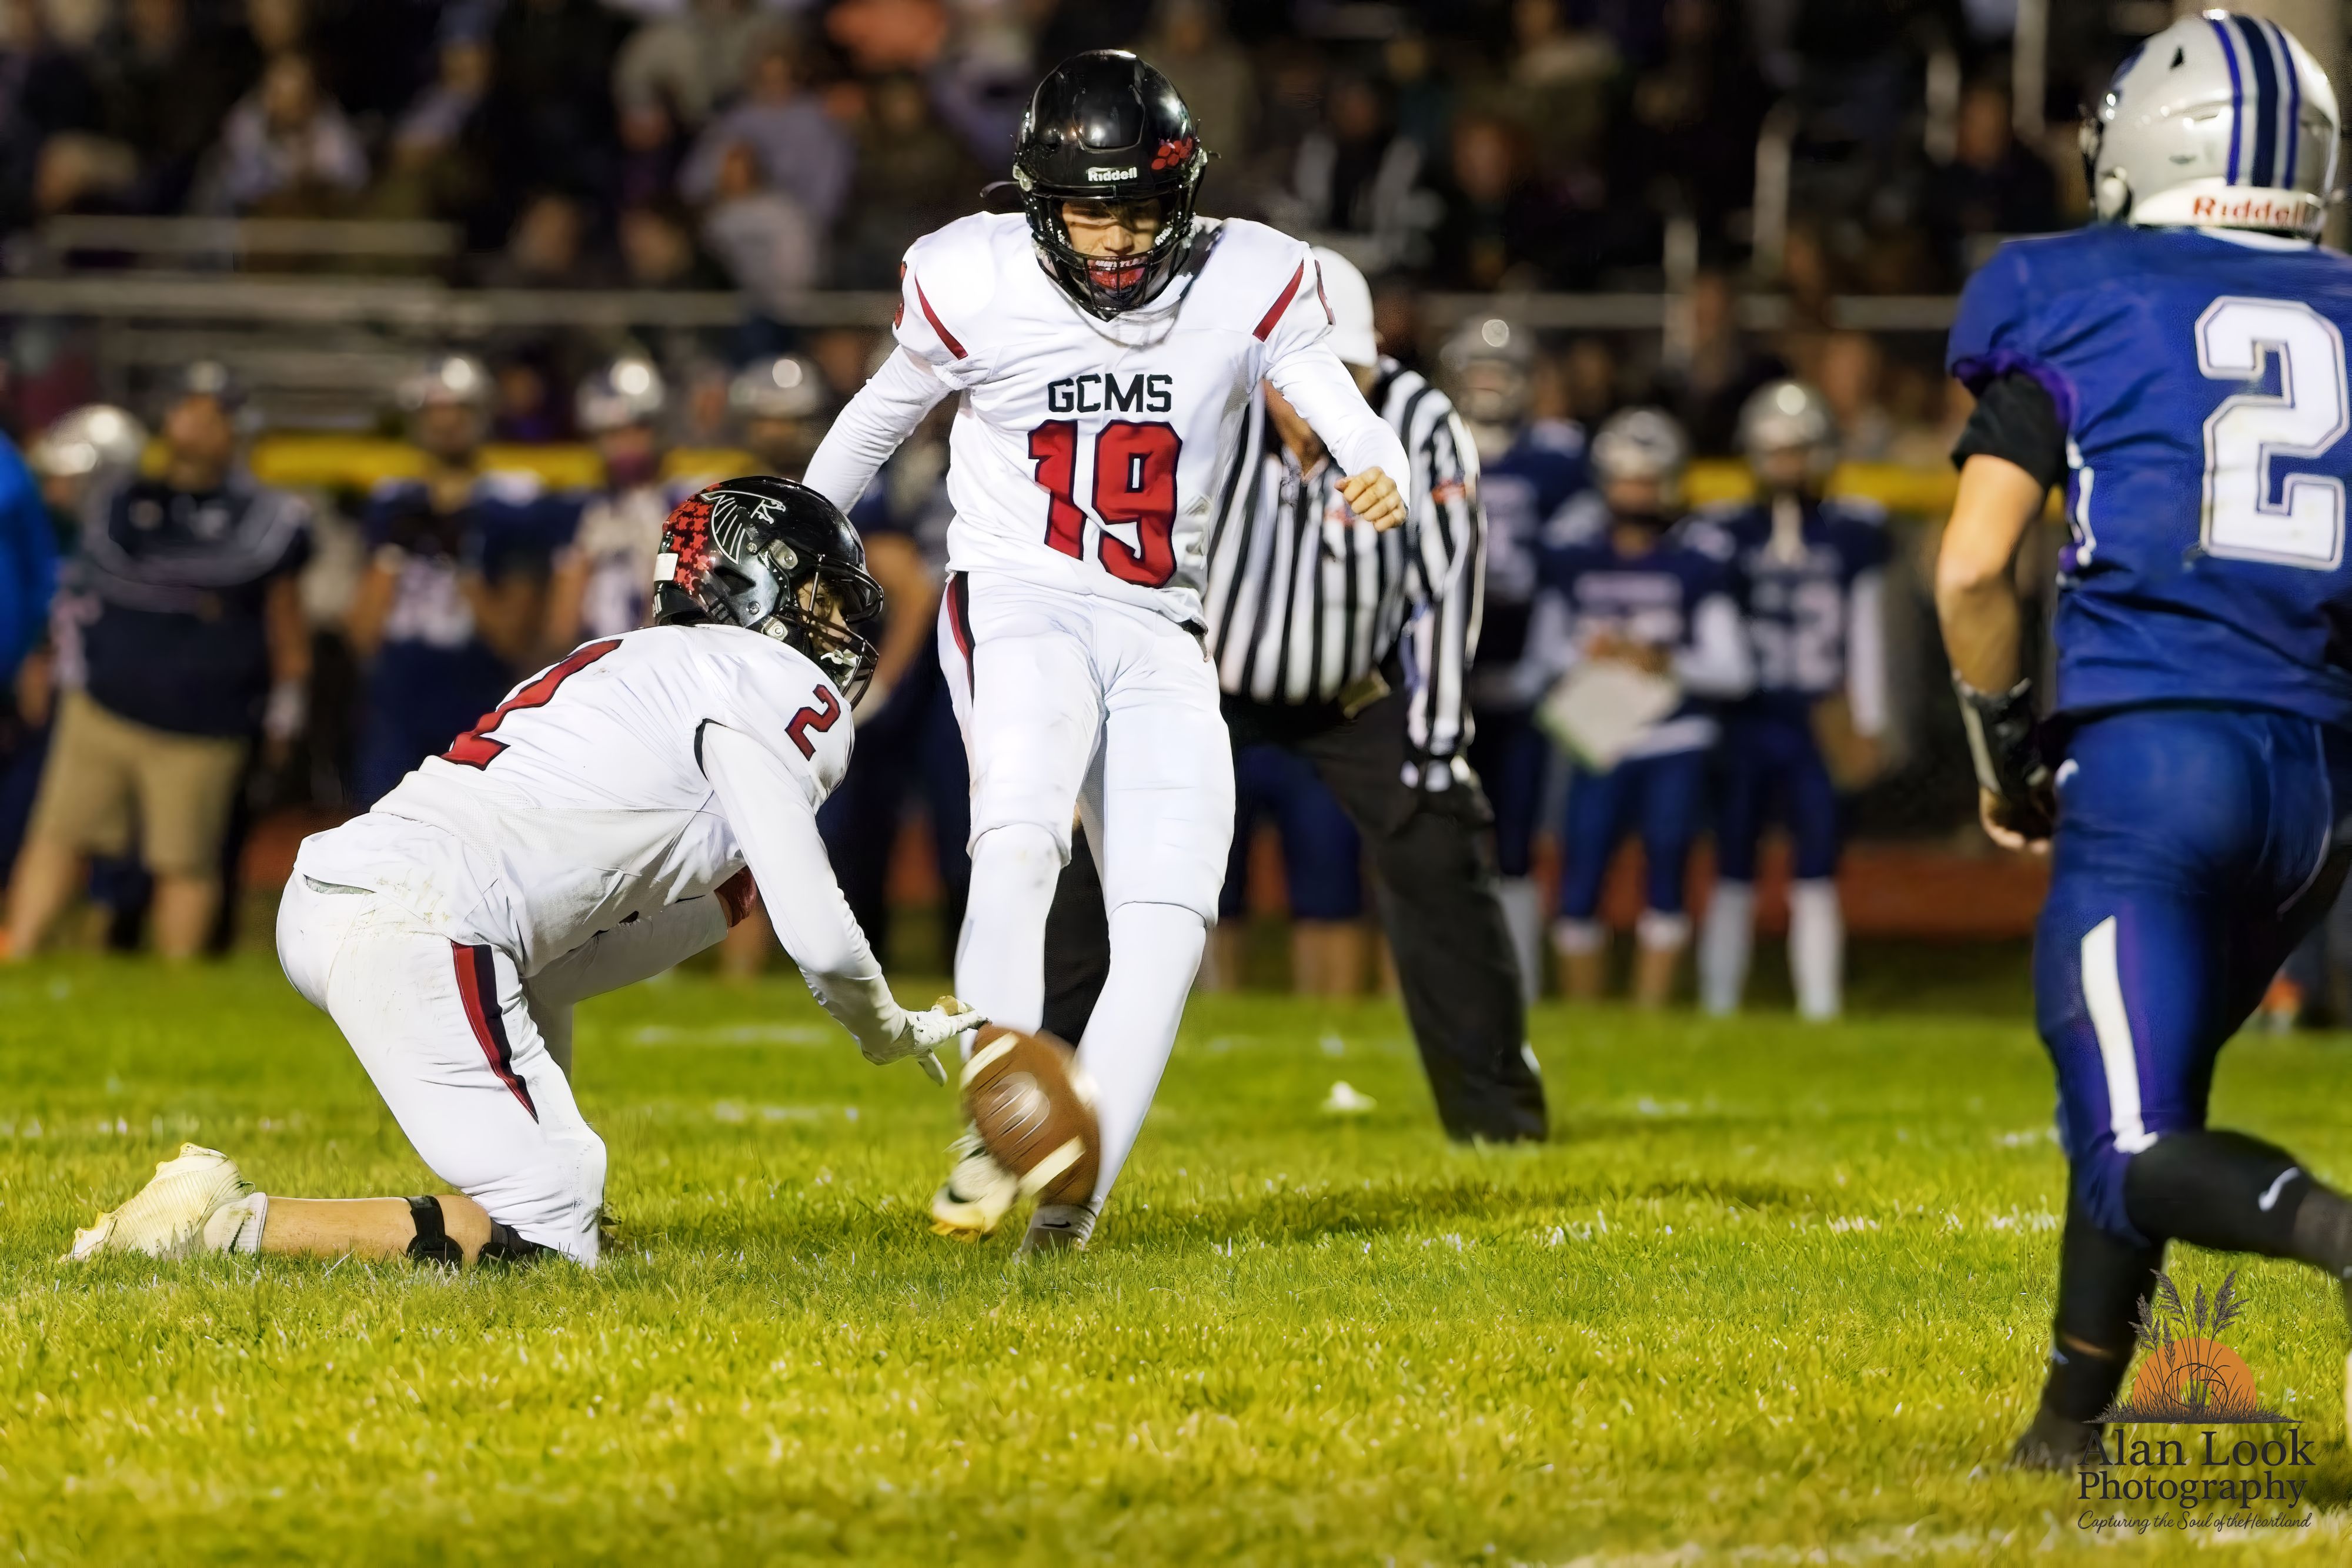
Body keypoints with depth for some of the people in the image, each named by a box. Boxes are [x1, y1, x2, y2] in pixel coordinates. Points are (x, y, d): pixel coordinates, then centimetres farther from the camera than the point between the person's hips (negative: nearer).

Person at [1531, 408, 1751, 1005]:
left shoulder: (1699, 561, -4)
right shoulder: (1571, 551, 3)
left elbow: (1734, 670, -3)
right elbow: (1544, 646, 13)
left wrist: (1667, 663, -19)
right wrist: (1581, 653, -9)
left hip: (1676, 746, -1)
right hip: (1598, 742, 1)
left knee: (1665, 883, 0)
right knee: (1579, 890, -2)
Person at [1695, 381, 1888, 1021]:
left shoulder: (1851, 535, 4)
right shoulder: (1727, 537, 2)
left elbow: (1866, 634, 8)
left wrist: (1867, 726, 7)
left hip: (1816, 729, 0)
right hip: (1743, 724, 0)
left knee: (1817, 880, -2)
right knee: (1733, 876, 5)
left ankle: (1821, 1014, 1)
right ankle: (1717, 1009, 12)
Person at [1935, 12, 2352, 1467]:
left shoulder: (2070, 305, 4)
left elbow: (1973, 569, -2)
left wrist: (2007, 747, 13)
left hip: (2149, 747, -5)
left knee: (2135, 1154, -6)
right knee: (2138, 1087, 24)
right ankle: (2072, 1420, 27)